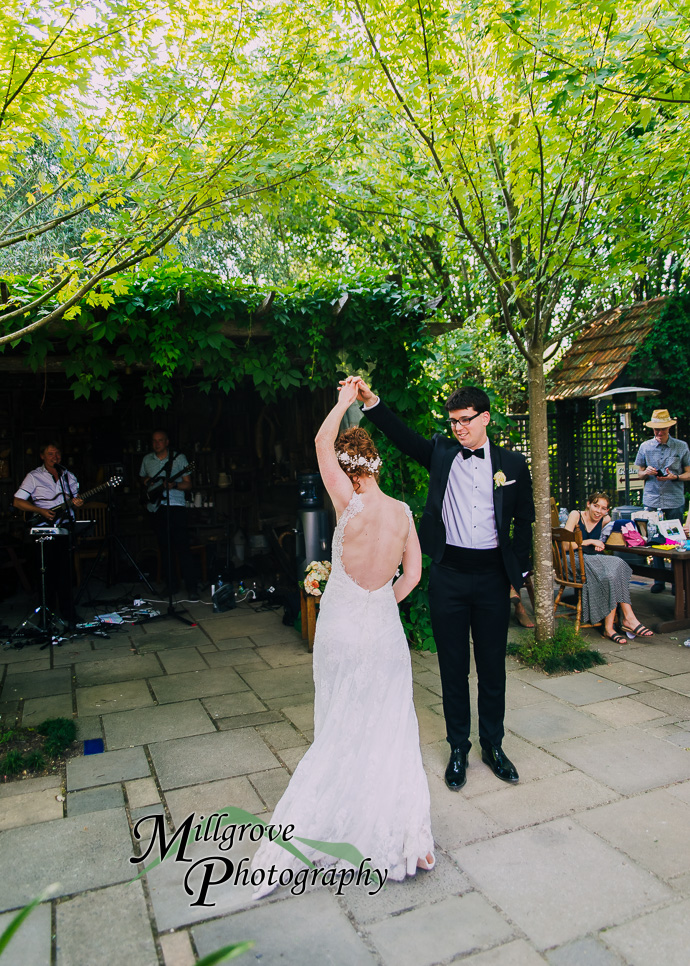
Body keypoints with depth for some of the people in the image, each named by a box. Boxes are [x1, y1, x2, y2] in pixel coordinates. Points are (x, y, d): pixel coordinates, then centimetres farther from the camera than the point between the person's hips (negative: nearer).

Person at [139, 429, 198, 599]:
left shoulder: (179, 458, 2)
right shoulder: (147, 459, 13)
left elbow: (188, 484, 0)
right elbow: (142, 478, 29)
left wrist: (174, 485, -19)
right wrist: (146, 481, 6)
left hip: (175, 506, -4)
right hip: (155, 507, 4)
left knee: (182, 547, -10)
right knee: (164, 548, 7)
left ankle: (191, 587, -7)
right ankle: (171, 586, 16)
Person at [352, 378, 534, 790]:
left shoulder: (512, 464, 3)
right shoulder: (441, 452, 4)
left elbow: (525, 521, 8)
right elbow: (403, 435, -10)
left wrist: (518, 573, 5)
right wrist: (371, 400, -25)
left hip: (493, 576, 0)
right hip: (448, 575, 0)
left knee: (493, 666, 12)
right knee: (453, 666, 10)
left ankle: (493, 745, 31)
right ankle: (459, 748, 27)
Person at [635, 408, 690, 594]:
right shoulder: (645, 447, 7)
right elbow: (639, 473, 13)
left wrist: (675, 477, -14)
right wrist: (646, 473, -9)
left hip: (675, 500, -1)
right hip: (651, 500, 2)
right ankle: (659, 578, 13)